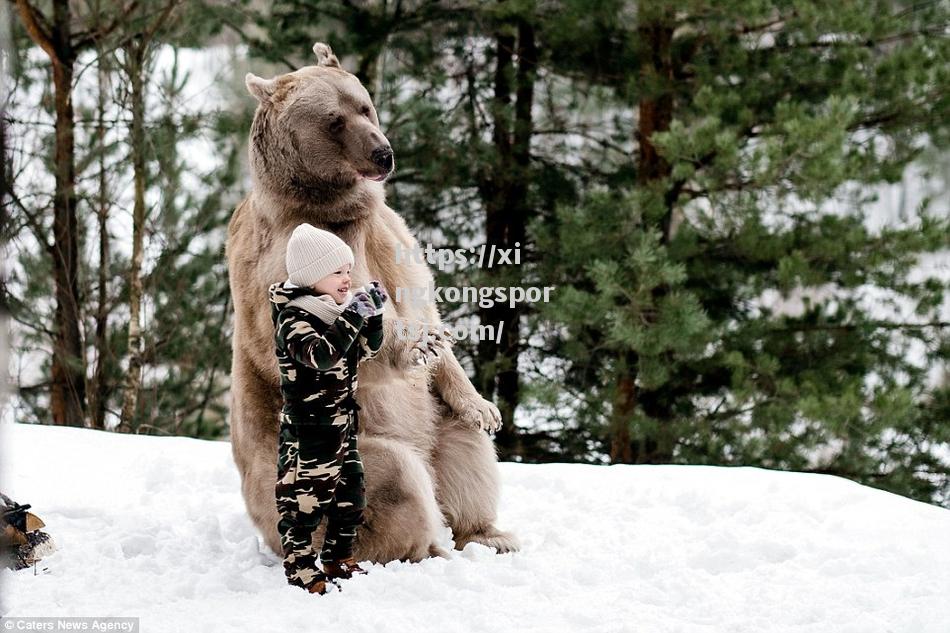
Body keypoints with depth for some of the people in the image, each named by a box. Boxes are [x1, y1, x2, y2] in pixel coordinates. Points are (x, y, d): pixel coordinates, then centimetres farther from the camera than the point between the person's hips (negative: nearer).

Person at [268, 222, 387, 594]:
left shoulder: (335, 312, 11)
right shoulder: (294, 317, -17)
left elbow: (366, 350, 15)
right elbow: (321, 354, -33)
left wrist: (372, 314, -2)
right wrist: (353, 316, -33)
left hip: (341, 427, 9)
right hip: (307, 434, -9)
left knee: (351, 499, 17)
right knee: (304, 502, -3)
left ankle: (338, 563, 31)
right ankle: (303, 575, 4)